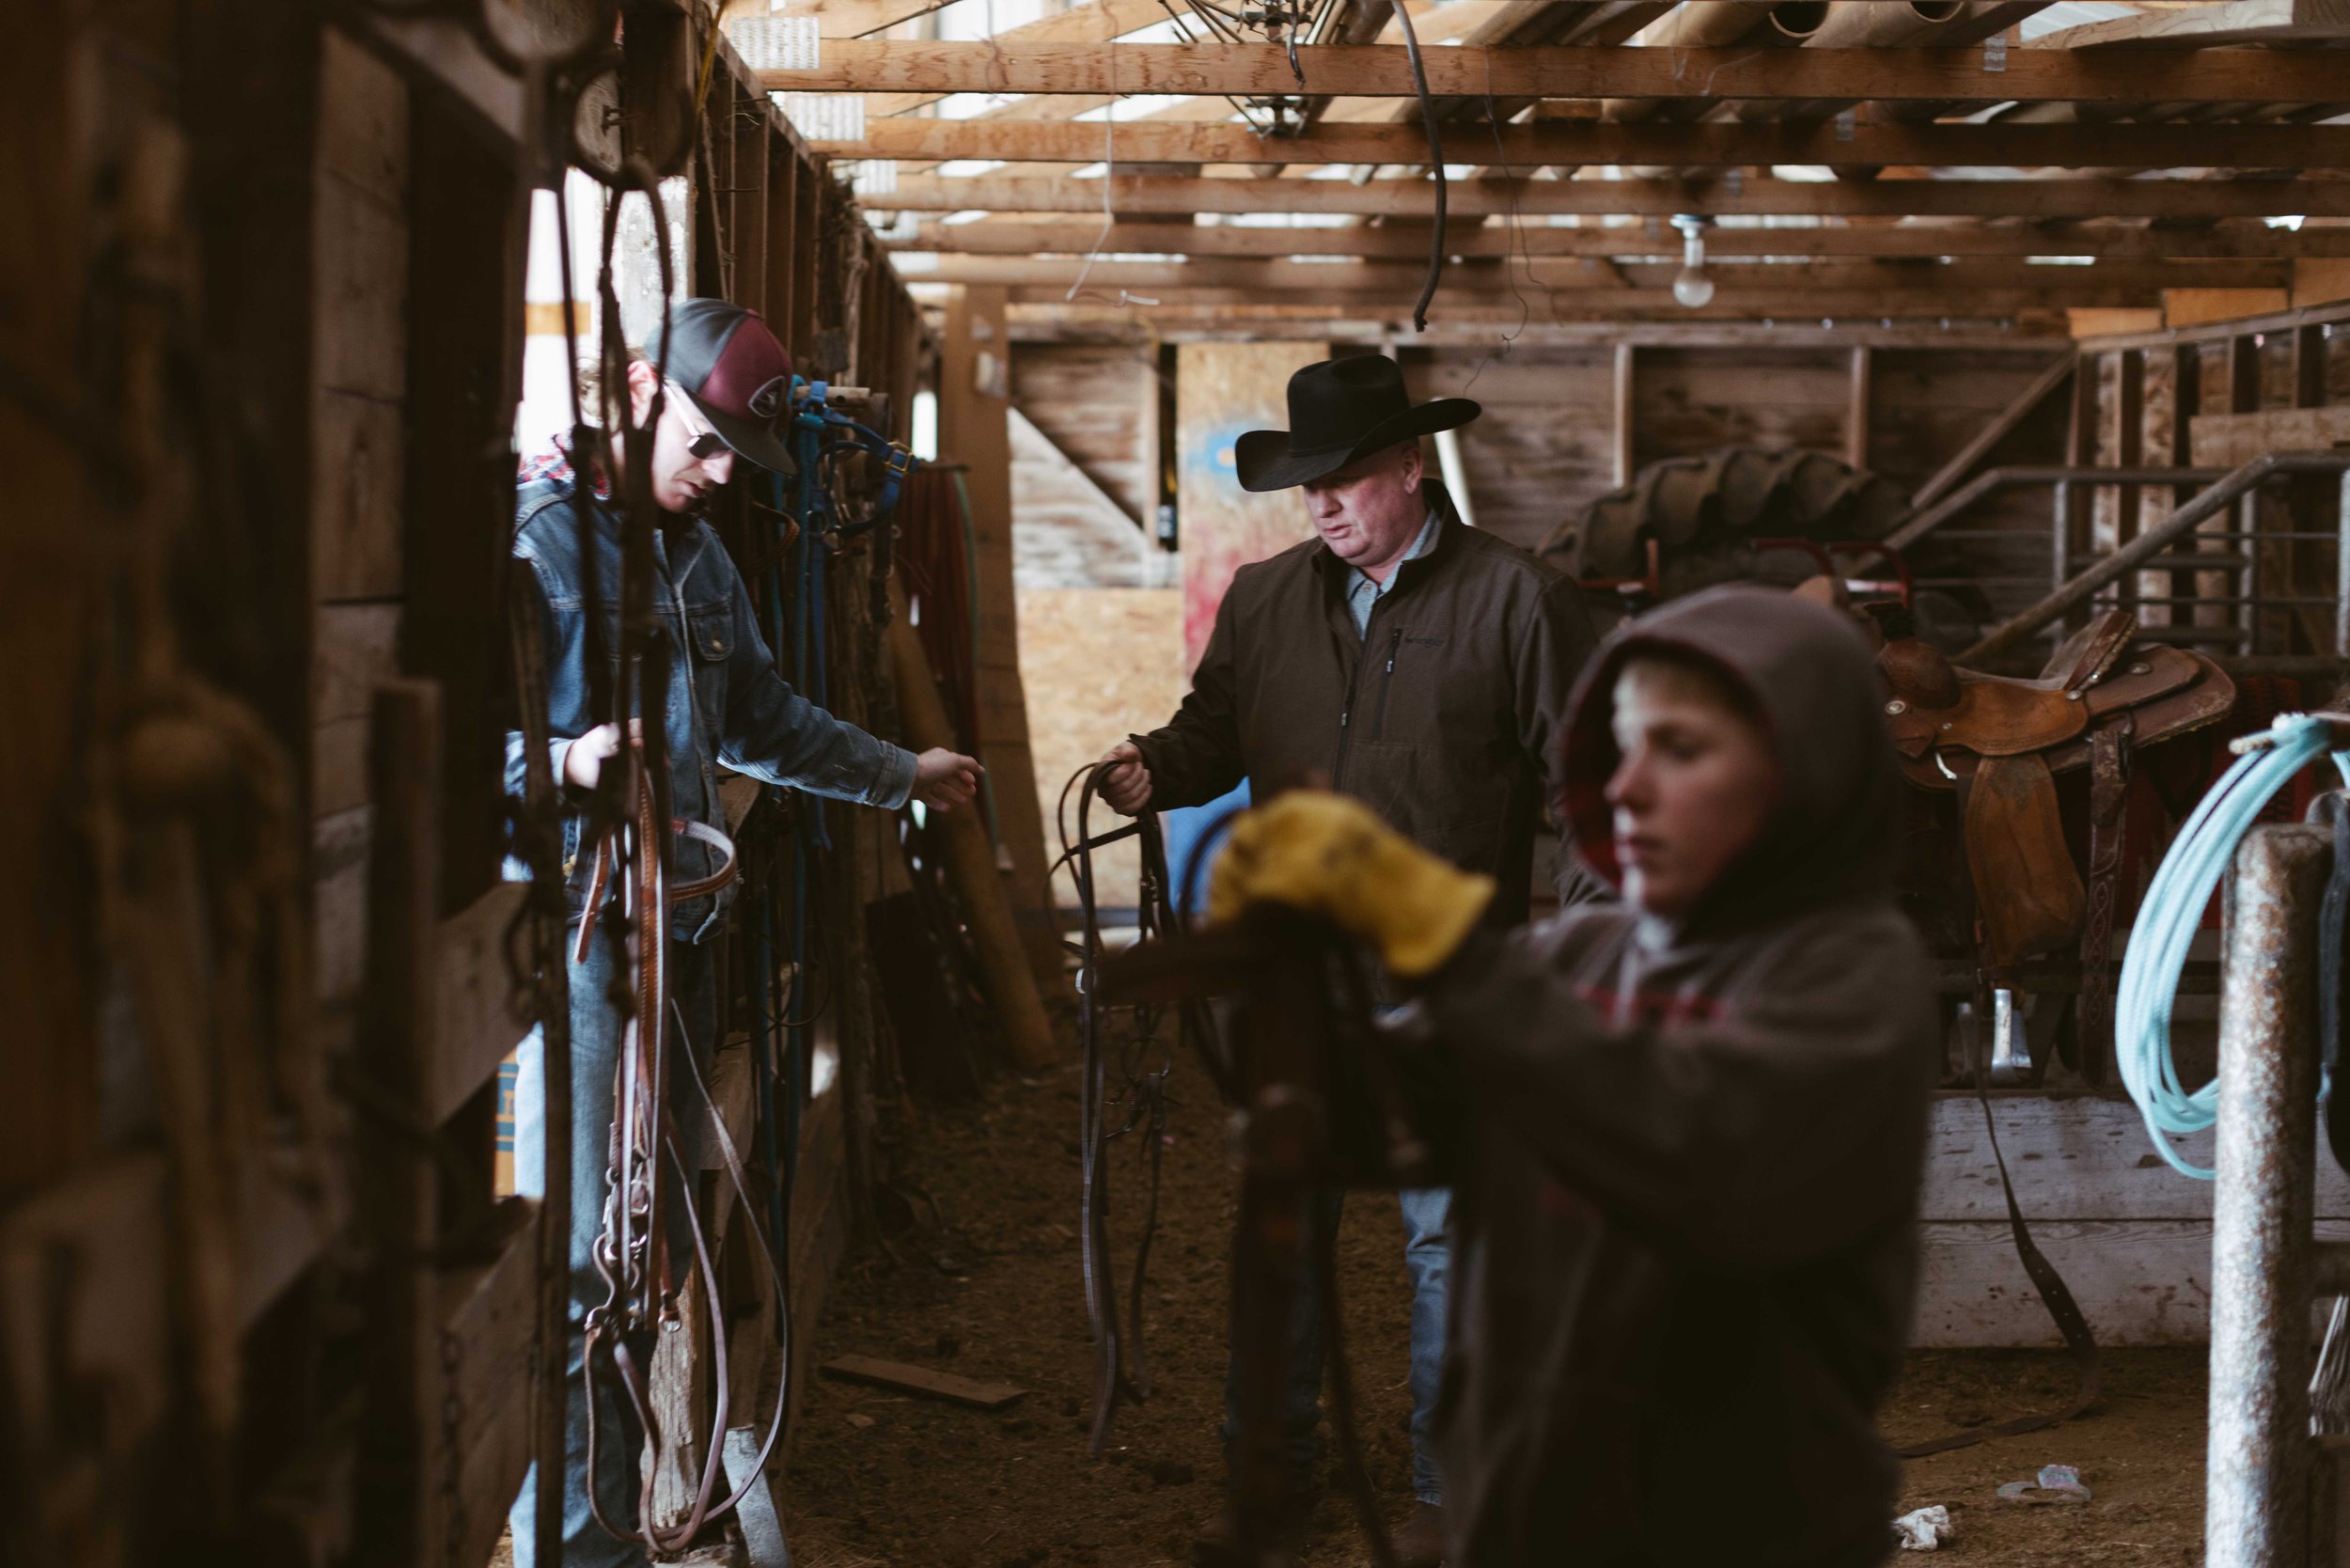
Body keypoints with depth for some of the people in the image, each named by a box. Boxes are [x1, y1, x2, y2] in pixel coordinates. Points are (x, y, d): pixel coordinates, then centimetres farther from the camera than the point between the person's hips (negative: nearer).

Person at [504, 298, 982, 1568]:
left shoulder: (698, 554, 18)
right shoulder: (534, 535, -9)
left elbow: (762, 719, 30)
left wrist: (901, 774, 35)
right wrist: (565, 764, -31)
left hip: (682, 928, 8)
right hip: (577, 929, -8)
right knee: (583, 1255, -9)